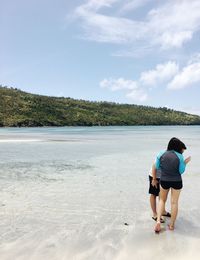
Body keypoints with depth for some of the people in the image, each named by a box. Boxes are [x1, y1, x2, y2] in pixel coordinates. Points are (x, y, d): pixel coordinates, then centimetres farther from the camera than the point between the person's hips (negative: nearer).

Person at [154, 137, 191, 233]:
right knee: (174, 202, 13)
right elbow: (181, 171, -7)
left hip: (164, 181, 2)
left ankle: (158, 220, 4)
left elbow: (157, 166, 1)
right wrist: (185, 163, 6)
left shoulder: (161, 154, -9)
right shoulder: (179, 156, -14)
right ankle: (171, 224, 22)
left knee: (162, 200, 19)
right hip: (177, 181, -1)